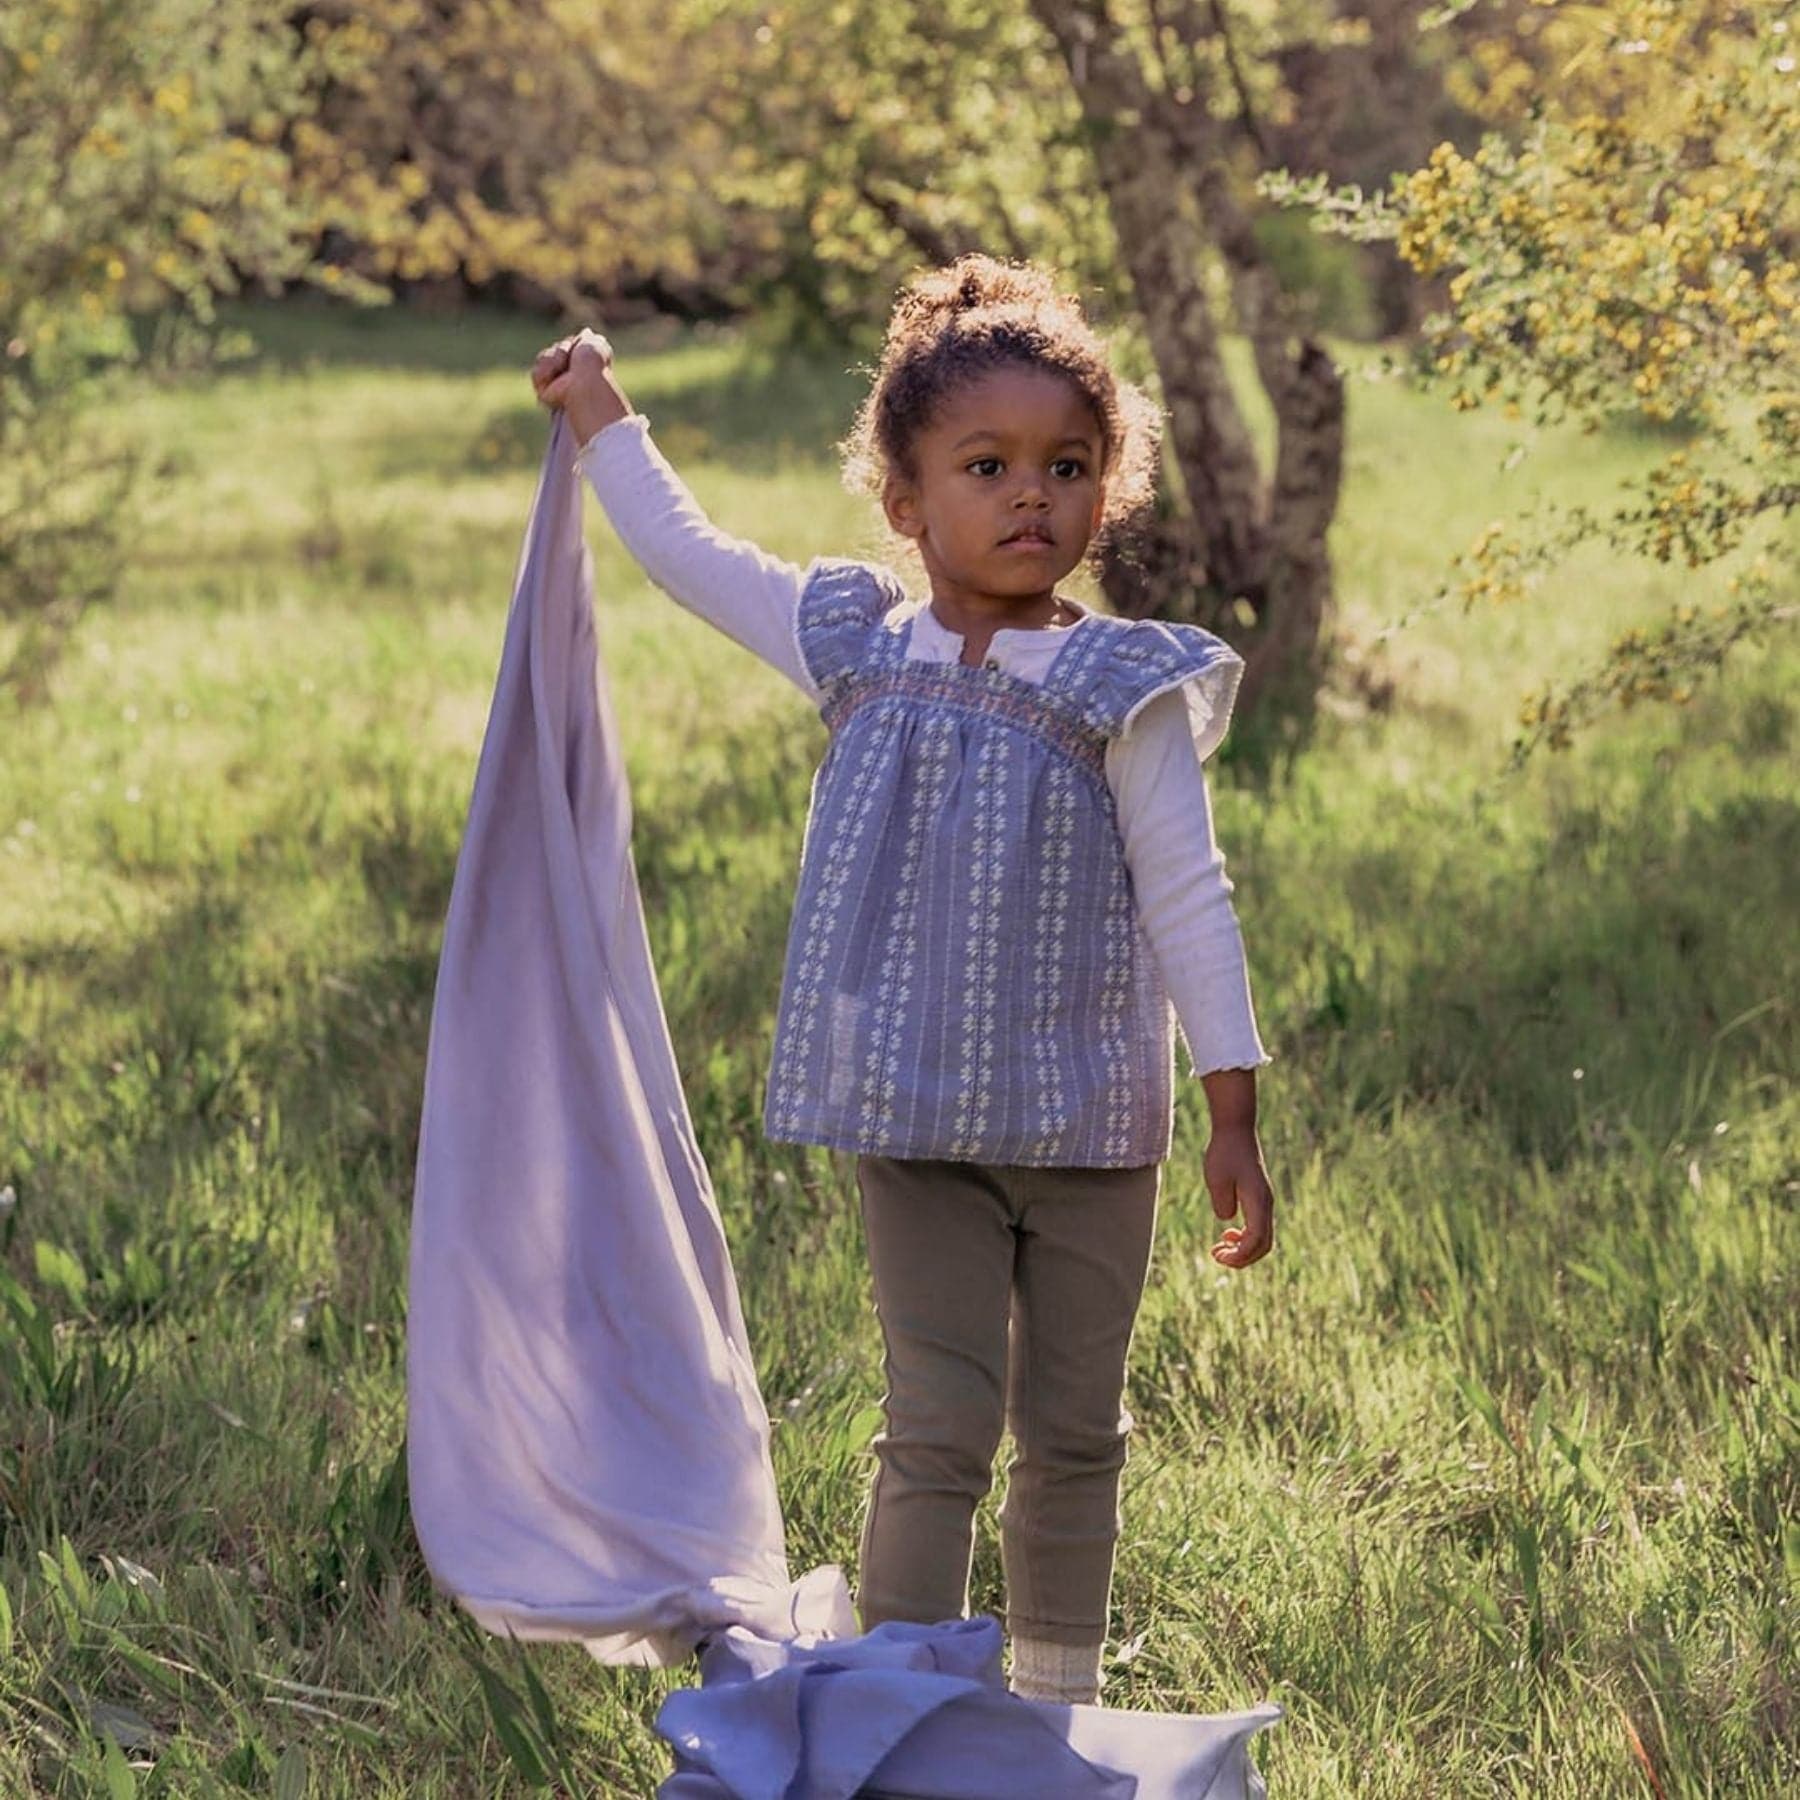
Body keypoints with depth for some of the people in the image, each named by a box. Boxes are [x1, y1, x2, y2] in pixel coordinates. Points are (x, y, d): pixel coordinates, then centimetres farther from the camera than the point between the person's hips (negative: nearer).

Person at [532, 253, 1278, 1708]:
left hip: (1092, 1126, 0)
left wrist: (1236, 1117, -7)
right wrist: (602, 416, 26)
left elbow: (1187, 901, -5)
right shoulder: (859, 649, 4)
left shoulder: (1123, 686, -5)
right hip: (918, 1121, 1)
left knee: (1074, 1434, 11)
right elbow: (688, 554, 19)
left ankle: (1059, 1709, 26)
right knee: (939, 1430, -3)